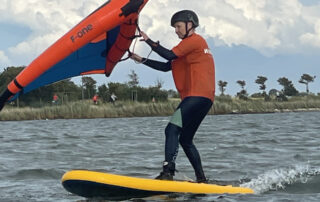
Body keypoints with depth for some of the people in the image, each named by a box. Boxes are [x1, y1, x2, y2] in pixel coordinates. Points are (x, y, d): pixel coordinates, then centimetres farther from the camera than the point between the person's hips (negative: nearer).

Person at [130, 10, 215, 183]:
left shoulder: (195, 40, -2)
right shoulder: (190, 44, 28)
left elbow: (170, 55, -14)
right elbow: (166, 66, 24)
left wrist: (149, 41, -7)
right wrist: (142, 60, 18)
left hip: (198, 96, -10)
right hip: (202, 98, 10)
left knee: (172, 130, -20)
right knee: (185, 139, 14)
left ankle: (168, 173, -31)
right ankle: (201, 178, 17)